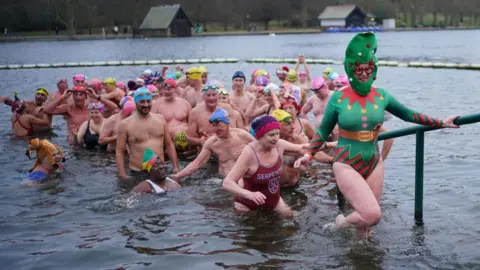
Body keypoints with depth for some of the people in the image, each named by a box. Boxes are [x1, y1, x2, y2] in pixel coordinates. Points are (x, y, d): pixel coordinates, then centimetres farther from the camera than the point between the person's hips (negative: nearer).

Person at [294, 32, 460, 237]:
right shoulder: (338, 98, -9)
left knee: (367, 219, 11)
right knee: (372, 215, -19)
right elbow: (323, 131, 1)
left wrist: (441, 123, 15)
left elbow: (408, 114, 14)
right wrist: (309, 154, -13)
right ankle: (341, 223, 12)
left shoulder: (382, 96, 0)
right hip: (347, 165, -4)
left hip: (374, 164, 4)